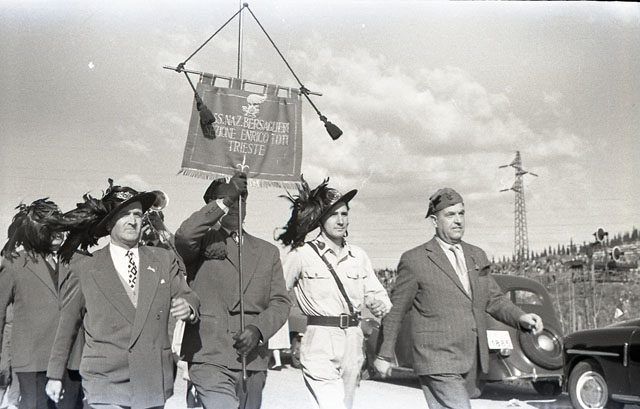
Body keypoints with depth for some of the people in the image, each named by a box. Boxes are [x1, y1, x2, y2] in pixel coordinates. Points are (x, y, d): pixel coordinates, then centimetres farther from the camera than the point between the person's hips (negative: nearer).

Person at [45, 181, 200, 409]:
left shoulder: (164, 260, 10)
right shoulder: (83, 268, 4)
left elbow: (187, 297, 11)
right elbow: (67, 325, 9)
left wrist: (188, 308, -13)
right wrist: (55, 375, 12)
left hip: (154, 383, 3)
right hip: (106, 382, -2)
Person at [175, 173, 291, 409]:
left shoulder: (267, 252, 18)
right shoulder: (204, 241, 5)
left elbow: (280, 301, 11)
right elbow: (183, 237, -19)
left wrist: (258, 329, -7)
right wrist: (224, 201, -17)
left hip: (253, 363, 5)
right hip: (210, 360, -5)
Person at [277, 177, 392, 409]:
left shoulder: (358, 256, 9)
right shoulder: (302, 254, -4)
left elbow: (375, 293, 10)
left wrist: (380, 304, -12)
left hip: (353, 346, 5)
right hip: (320, 346, -5)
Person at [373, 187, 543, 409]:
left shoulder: (477, 256, 13)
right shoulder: (414, 260, -6)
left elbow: (494, 299, 15)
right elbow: (395, 310, 0)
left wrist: (521, 318, -5)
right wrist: (384, 355, 3)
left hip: (471, 363, 6)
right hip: (438, 364, -6)